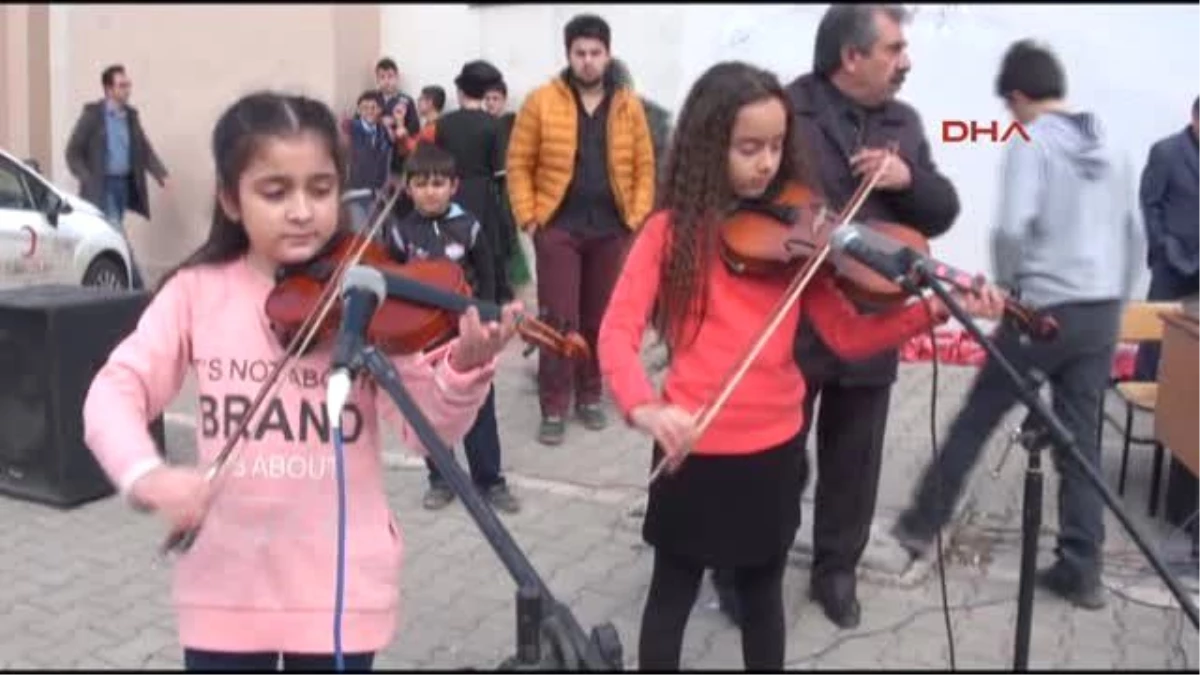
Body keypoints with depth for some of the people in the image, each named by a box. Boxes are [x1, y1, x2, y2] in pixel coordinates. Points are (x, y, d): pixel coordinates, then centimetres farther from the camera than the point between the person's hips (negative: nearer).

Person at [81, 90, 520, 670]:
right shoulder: (195, 292, -2)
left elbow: (427, 430, -11)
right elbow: (115, 390, -7)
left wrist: (463, 367, -32)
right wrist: (147, 474, -27)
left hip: (340, 585, -1)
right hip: (224, 585, 1)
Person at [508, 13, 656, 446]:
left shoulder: (629, 106, 4)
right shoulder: (541, 102, -3)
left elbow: (644, 166, 6)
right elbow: (519, 164, -1)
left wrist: (637, 217, -2)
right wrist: (528, 216, -7)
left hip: (610, 228, 3)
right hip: (558, 227, -2)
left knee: (598, 317, 11)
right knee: (559, 319, -3)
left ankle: (589, 397, 25)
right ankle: (554, 408, 6)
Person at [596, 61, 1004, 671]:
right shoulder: (672, 230, -8)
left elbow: (846, 334, -3)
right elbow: (618, 330, -17)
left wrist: (933, 309, -18)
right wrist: (645, 407, -35)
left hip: (774, 449, 3)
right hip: (694, 451, -3)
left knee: (762, 594, 19)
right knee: (672, 594, 13)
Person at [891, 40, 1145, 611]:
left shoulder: (1031, 143, -7)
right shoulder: (1107, 149, 13)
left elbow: (1013, 228, -20)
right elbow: (1134, 239, 17)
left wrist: (1008, 289, -4)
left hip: (1046, 308, -6)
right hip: (1102, 312, 6)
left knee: (976, 419, 9)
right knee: (1081, 437, 10)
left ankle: (923, 522, 22)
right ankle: (1081, 569, 12)